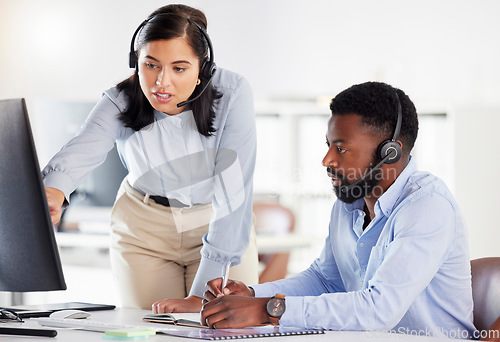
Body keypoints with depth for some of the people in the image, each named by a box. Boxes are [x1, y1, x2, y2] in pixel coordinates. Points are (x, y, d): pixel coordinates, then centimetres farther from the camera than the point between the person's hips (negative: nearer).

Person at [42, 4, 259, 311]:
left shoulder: (232, 92, -26)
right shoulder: (120, 102, -22)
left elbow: (233, 193, -29)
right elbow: (83, 150, -43)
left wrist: (200, 294, -35)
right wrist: (52, 191, -68)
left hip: (224, 229, -1)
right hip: (143, 229, 1)